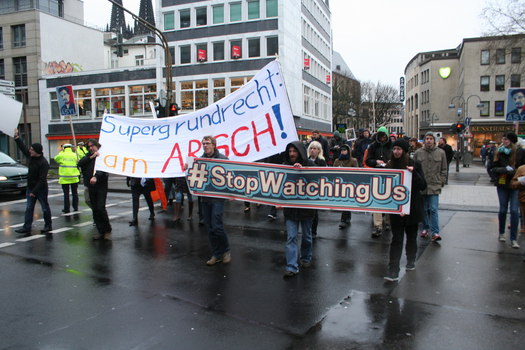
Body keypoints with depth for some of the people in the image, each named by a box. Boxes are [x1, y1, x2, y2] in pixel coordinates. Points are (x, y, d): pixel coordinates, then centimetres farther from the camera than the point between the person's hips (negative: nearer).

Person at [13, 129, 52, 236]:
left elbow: (42, 180, -24)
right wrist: (17, 138, 16)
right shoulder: (31, 157, 1)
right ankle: (26, 228, 6)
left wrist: (34, 191, -24)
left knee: (45, 208, 6)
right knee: (28, 208, 5)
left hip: (41, 189, -8)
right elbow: (23, 148, 19)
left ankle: (48, 226, 19)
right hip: (30, 188, 8)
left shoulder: (43, 163, -22)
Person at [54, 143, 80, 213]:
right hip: (74, 178, 1)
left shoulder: (61, 155, -4)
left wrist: (61, 152, 18)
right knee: (75, 193, 10)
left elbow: (55, 158, 15)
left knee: (66, 194, 5)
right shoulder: (75, 155, -2)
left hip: (64, 178, -1)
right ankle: (75, 208, 14)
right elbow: (78, 163, 2)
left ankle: (66, 209, 10)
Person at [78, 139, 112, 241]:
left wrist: (96, 177, -33)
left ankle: (107, 230, 2)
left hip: (101, 185, -6)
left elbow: (104, 169, -18)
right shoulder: (88, 156, 14)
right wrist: (91, 157, -10)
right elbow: (80, 163, -2)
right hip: (91, 186, 6)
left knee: (101, 207, -12)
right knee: (94, 209, 7)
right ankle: (100, 231, 16)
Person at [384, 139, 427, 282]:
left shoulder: (415, 164, -5)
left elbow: (423, 186, -10)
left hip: (412, 208, 0)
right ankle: (393, 271, -3)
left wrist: (413, 173, -25)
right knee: (396, 239, -2)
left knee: (411, 236, 16)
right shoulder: (390, 165, 0)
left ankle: (411, 261, 39)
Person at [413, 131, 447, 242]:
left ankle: (435, 232, -3)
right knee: (424, 209, 12)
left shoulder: (441, 152, 4)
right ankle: (425, 228, 26)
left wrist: (442, 182, 1)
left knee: (434, 210, -5)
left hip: (435, 186, -1)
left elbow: (444, 170, 8)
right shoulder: (418, 153, 3)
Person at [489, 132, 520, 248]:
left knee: (514, 211, -6)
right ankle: (502, 233, 28)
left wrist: (512, 171, -18)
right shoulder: (499, 153, 3)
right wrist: (504, 170, -13)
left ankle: (513, 239, 1)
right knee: (503, 210, 10)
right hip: (502, 185, 2)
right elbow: (492, 168, 3)